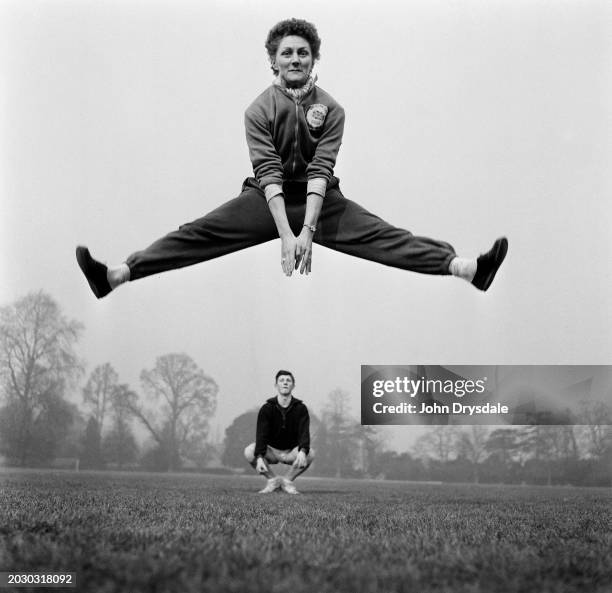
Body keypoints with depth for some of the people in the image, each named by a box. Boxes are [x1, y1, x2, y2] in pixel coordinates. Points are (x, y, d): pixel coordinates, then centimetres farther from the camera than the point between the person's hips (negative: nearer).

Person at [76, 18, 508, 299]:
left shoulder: (331, 108, -4)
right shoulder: (260, 109, -5)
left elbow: (320, 171, -15)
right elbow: (269, 172, -16)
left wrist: (308, 230, -28)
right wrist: (286, 233, -29)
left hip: (320, 198, 0)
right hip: (267, 198, 0)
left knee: (383, 236, -19)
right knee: (198, 234, -19)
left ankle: (466, 268, -33)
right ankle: (116, 275, -32)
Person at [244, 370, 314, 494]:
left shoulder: (300, 408, -9)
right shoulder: (266, 408, -10)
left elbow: (304, 433, -22)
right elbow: (261, 434, -20)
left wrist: (302, 452, -44)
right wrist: (259, 458, -38)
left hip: (292, 452, 0)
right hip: (271, 450, 0)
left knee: (310, 454, -31)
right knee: (249, 451, -28)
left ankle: (287, 481, -4)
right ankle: (272, 480, -4)